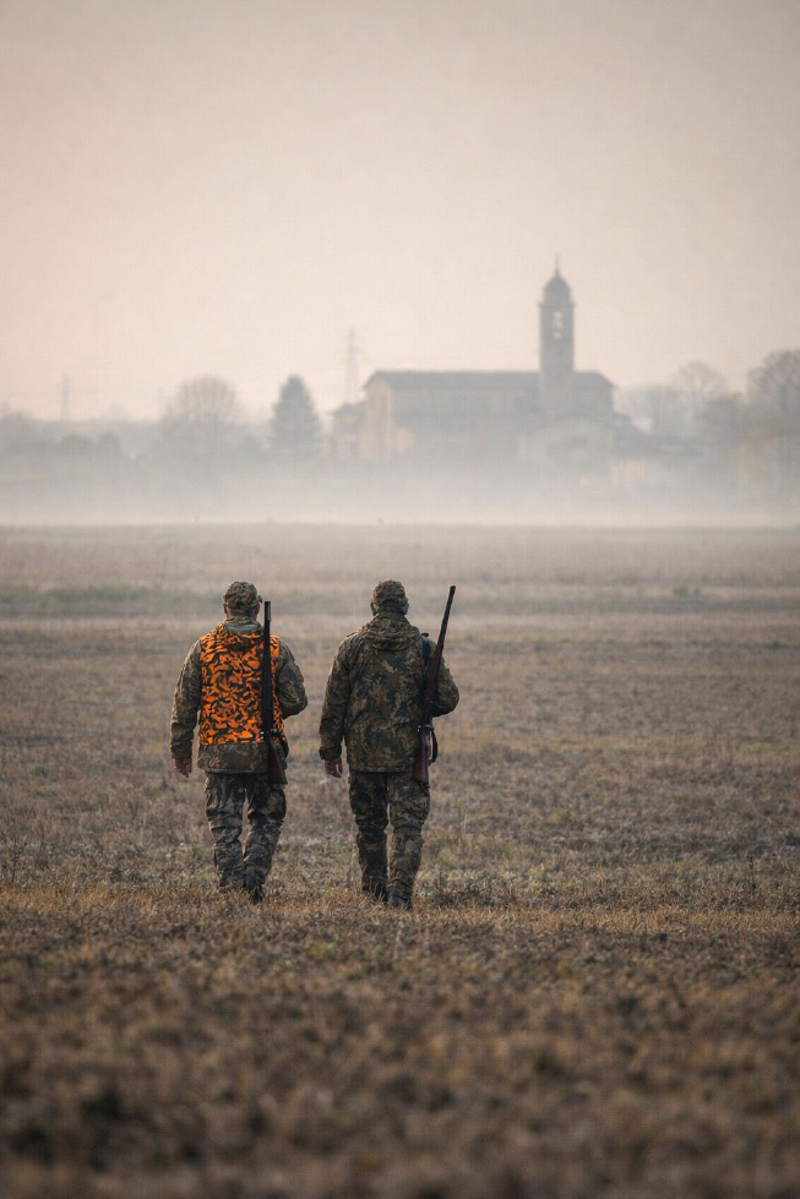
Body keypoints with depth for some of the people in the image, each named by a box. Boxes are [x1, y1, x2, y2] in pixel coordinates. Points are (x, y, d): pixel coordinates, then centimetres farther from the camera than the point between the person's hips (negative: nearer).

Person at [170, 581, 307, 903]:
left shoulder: (203, 648, -1)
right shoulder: (275, 649, -3)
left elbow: (185, 704, 1)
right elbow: (296, 701, -4)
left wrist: (180, 749, 10)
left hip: (218, 752, 0)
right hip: (264, 752, 0)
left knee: (224, 826, 6)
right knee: (266, 818, 15)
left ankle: (232, 887, 1)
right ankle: (254, 874, -2)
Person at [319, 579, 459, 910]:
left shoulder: (352, 647, -1)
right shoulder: (422, 647, -3)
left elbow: (334, 703, 1)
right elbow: (447, 699, -2)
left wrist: (330, 750, 8)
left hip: (363, 751, 1)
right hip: (407, 753, -1)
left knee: (369, 826, 14)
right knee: (407, 826, -1)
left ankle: (374, 892, 23)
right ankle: (400, 892, -16)